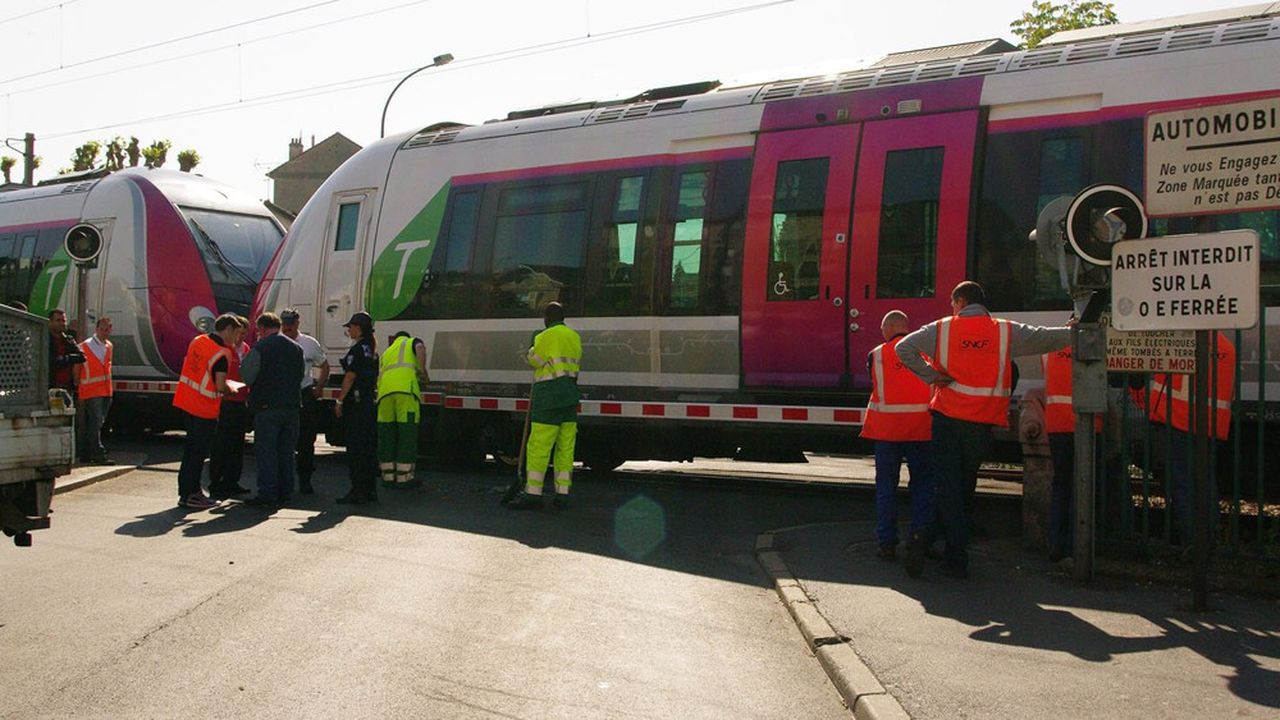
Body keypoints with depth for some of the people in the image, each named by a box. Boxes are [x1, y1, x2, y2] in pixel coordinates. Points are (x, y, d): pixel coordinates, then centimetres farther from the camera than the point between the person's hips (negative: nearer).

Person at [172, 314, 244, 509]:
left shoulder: (197, 341, 6)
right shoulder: (222, 353, -19)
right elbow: (221, 387, -22)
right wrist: (233, 390, 0)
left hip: (185, 402, 8)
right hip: (204, 409, -8)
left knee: (191, 448, 17)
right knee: (199, 452, 1)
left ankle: (191, 489, 26)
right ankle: (188, 495, 5)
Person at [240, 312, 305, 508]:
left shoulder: (260, 348, -10)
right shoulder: (295, 348, 8)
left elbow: (248, 376, -7)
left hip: (267, 406, -6)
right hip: (292, 404, 6)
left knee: (266, 450, -1)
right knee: (286, 451, 12)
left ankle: (268, 494, -2)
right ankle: (285, 492, 16)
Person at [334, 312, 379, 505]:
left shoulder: (357, 349, -12)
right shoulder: (372, 350, 15)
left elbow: (350, 376, -15)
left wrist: (340, 401, -13)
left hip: (356, 402, -9)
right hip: (370, 401, 9)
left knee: (355, 448, -6)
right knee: (369, 447, 12)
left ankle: (357, 491, -6)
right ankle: (370, 490, 16)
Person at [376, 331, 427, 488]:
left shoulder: (386, 352, 35)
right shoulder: (411, 342, 21)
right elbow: (420, 348, -4)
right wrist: (422, 369, -3)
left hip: (384, 392, 5)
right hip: (406, 389, -5)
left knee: (386, 435, 12)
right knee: (407, 434, 1)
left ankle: (388, 476, 17)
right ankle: (404, 477, 3)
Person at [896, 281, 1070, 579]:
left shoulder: (941, 329, 1)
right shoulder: (1006, 331, 2)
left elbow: (903, 347, -6)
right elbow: (1048, 338, 4)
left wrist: (930, 375, -2)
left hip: (947, 417, -1)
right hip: (982, 422, 1)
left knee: (947, 487, 2)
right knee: (961, 485, 13)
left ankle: (957, 559, -7)